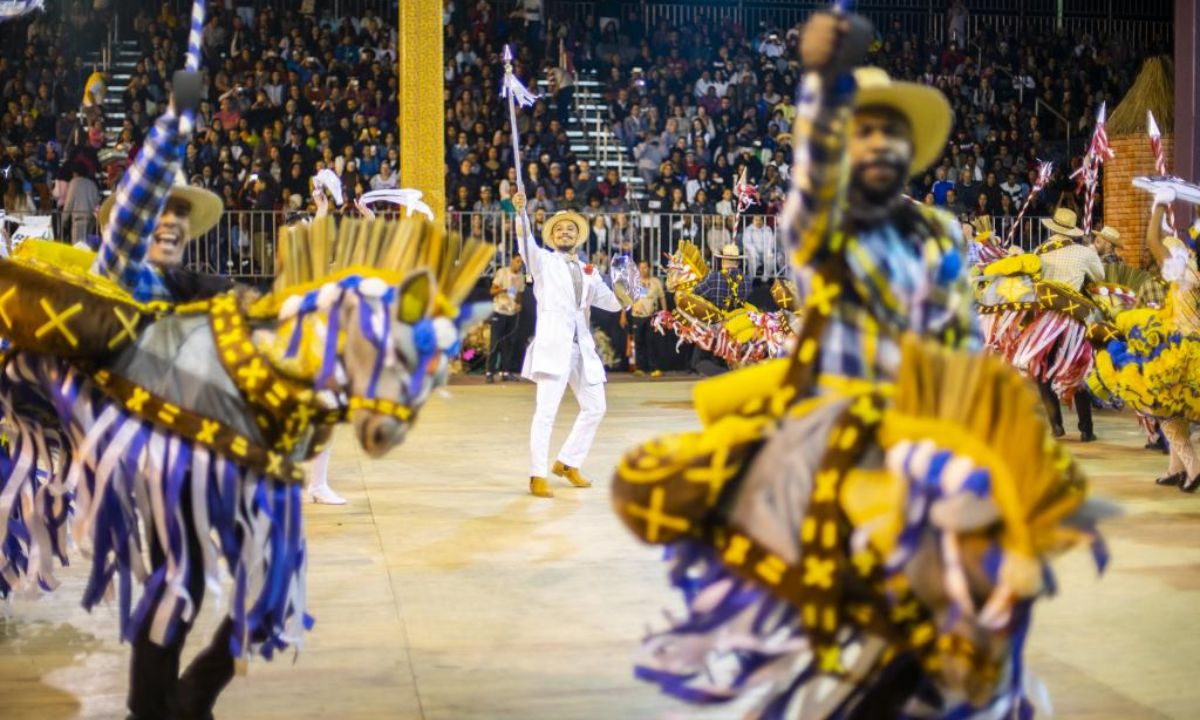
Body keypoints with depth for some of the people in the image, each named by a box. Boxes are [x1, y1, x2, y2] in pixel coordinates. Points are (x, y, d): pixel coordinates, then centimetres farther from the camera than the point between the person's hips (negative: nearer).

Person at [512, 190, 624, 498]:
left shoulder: (589, 272, 22)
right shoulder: (543, 261, 7)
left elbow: (611, 302, 18)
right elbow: (525, 242, -13)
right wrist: (520, 212, -30)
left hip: (582, 346, 6)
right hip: (553, 343, -6)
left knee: (595, 408, 11)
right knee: (546, 411, -12)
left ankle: (567, 463, 25)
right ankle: (537, 476, -8)